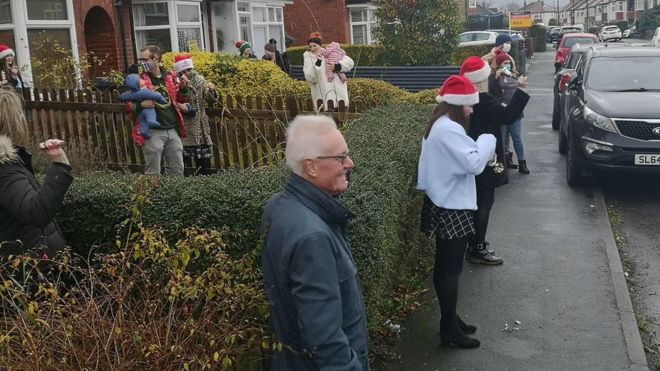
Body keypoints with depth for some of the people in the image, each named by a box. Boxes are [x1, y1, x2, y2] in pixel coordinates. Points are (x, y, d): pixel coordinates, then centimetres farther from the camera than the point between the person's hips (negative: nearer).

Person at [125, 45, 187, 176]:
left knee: (178, 171, 11)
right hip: (153, 132, -4)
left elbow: (179, 98, 23)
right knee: (153, 173, 0)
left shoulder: (171, 77, 10)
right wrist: (141, 105, -22)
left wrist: (183, 86, 2)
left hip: (173, 130, 4)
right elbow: (128, 105, -1)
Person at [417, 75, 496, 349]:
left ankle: (449, 320, 29)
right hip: (451, 209, -11)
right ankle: (450, 330, 9)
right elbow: (473, 163, -24)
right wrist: (487, 140, -9)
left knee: (444, 267, 17)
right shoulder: (449, 129, -21)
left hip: (443, 205, 11)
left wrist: (480, 147, 7)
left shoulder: (438, 125, 13)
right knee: (451, 269, -1)